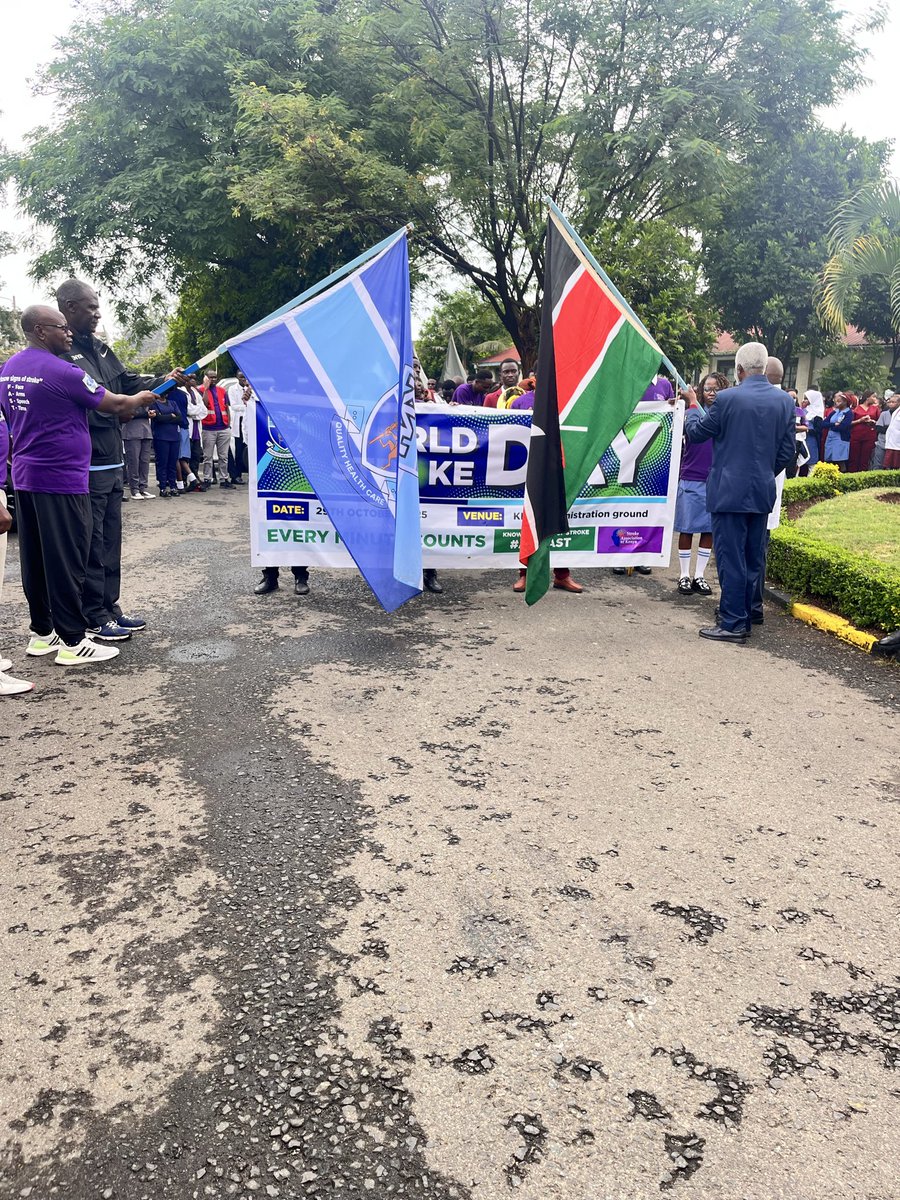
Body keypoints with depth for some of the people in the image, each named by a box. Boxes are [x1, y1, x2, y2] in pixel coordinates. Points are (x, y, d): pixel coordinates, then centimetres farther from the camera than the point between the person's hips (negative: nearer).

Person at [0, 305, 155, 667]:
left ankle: (42, 633, 21)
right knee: (67, 562, -3)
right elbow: (117, 406, -9)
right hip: (62, 479, -8)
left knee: (35, 559, 13)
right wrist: (141, 398, 11)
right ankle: (73, 643, 1)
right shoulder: (62, 371, -15)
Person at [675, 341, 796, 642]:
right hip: (763, 492, 6)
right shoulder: (784, 401, 3)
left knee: (730, 558, -1)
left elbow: (695, 433, 1)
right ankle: (746, 618, 20)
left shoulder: (728, 398, -12)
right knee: (753, 559, 12)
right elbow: (788, 451, 8)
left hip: (730, 491, -5)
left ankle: (732, 623, 1)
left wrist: (692, 404, 18)